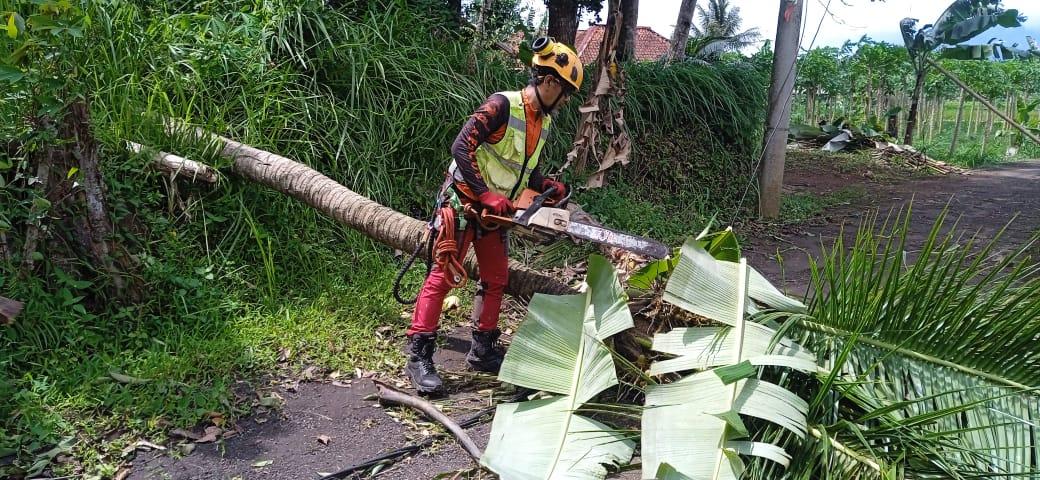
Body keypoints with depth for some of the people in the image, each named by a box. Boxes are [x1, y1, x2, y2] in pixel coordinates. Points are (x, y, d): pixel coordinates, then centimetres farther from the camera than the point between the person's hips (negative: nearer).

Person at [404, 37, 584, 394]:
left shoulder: (544, 123, 9)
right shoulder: (502, 105, -18)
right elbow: (461, 147, -24)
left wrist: (547, 185, -2)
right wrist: (486, 194, -27)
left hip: (497, 212, 9)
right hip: (465, 201, -9)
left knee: (496, 279, 11)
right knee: (444, 275, -7)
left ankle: (482, 350, 23)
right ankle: (419, 356, -2)